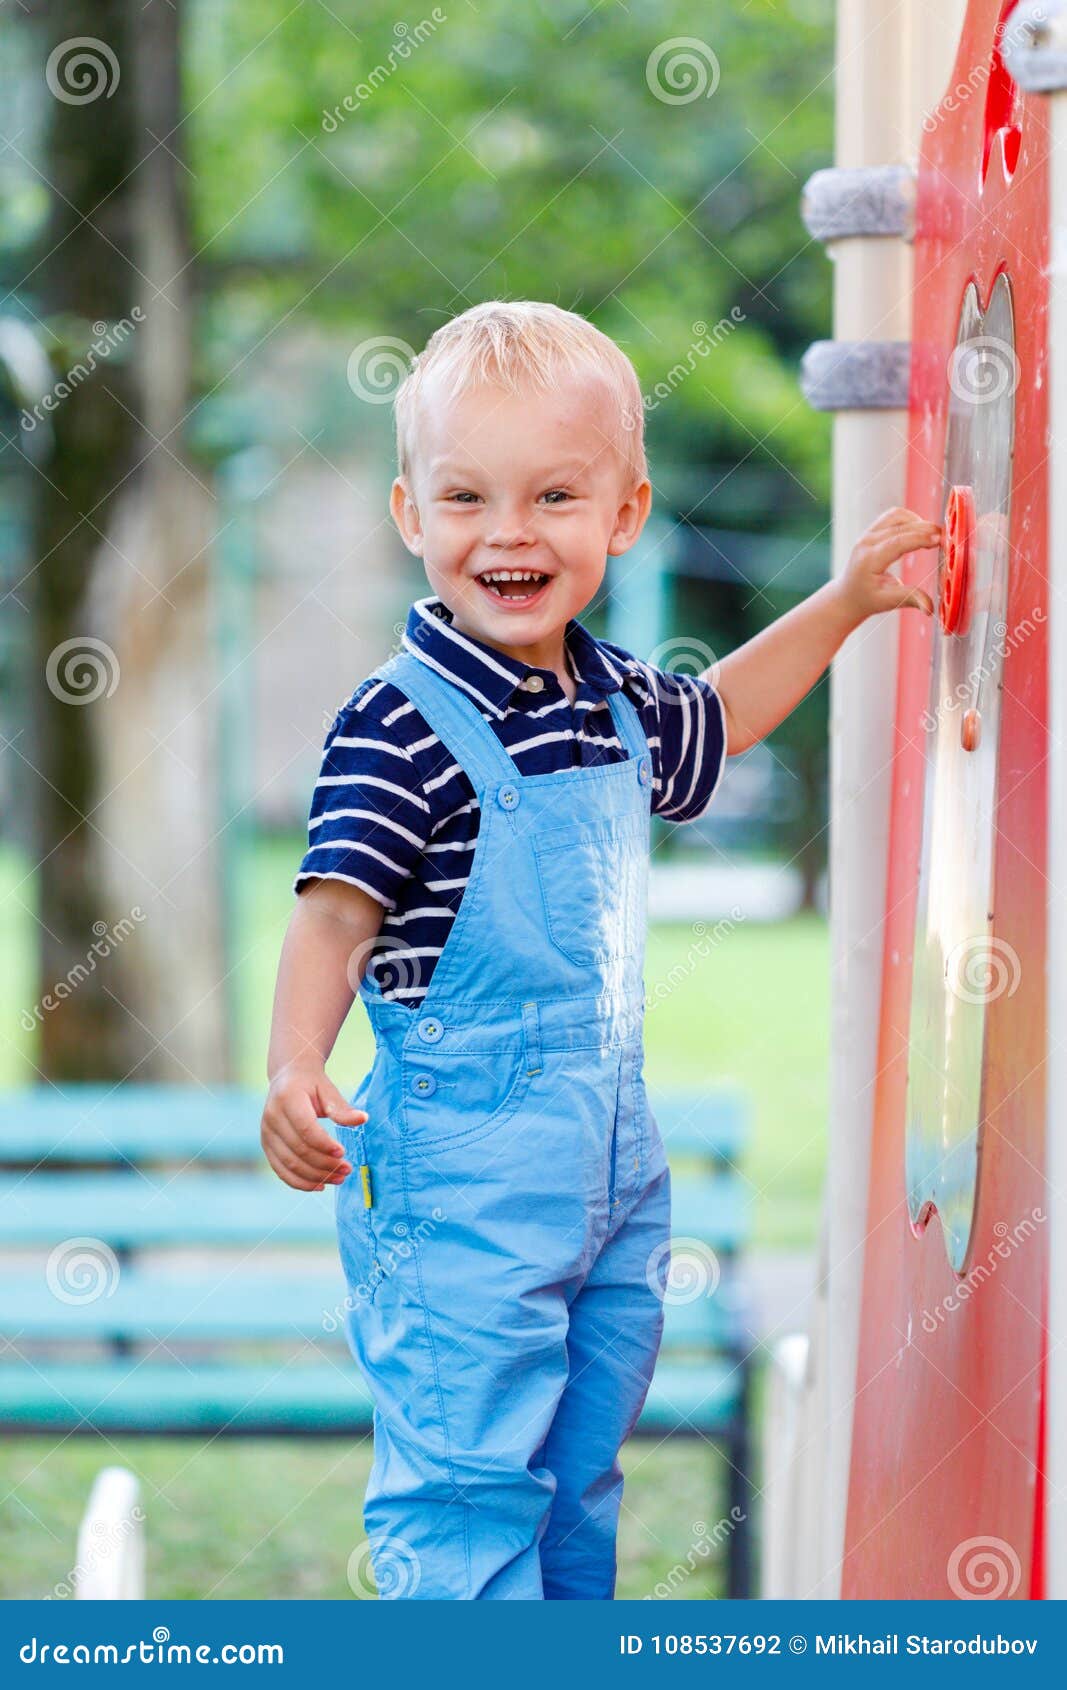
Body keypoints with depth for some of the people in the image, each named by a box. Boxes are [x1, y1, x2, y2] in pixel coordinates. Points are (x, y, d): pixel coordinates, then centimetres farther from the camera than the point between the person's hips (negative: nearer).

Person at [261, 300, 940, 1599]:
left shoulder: (615, 698, 7)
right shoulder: (402, 724, -16)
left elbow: (709, 722, 30)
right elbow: (338, 911, -21)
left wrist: (845, 601, 28)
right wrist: (294, 1067, -37)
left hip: (613, 1150, 8)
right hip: (459, 1166, -8)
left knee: (581, 1470, 17)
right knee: (464, 1478, -8)